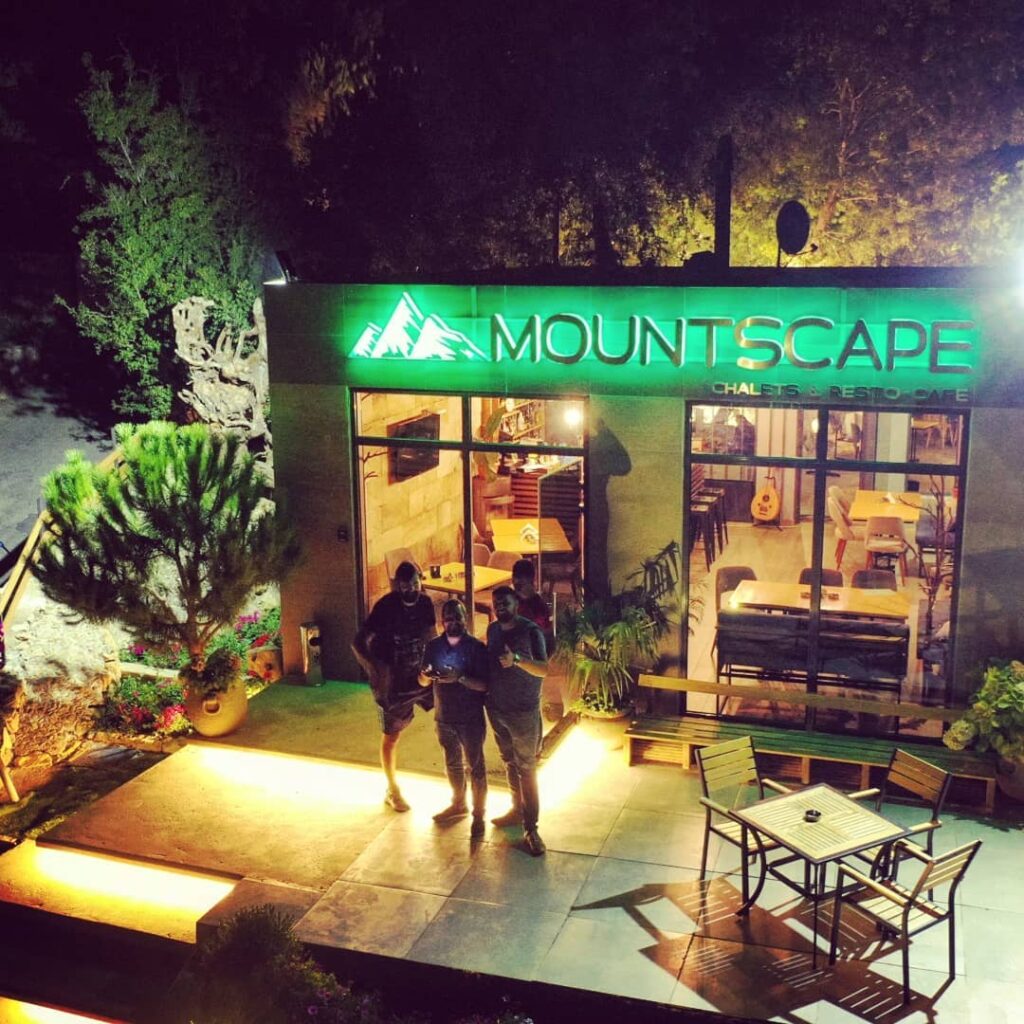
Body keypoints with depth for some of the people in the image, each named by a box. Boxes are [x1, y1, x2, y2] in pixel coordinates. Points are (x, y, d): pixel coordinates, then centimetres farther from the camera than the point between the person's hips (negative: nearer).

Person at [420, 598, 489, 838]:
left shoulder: (476, 647, -13)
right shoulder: (434, 646, 1)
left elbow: (485, 685, -17)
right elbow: (422, 681, 6)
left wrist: (460, 678, -31)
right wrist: (428, 675, -16)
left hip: (471, 719, -5)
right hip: (444, 717, 5)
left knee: (475, 766, 4)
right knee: (452, 763, 20)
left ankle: (478, 815, 14)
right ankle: (458, 804, 39)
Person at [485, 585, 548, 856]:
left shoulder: (531, 631, -14)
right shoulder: (492, 629, 5)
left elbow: (544, 670, -21)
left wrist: (517, 659, -35)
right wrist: (485, 691, 9)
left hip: (523, 712, -6)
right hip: (496, 709, 6)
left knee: (526, 769, -3)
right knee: (509, 763, 18)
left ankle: (530, 827, 0)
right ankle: (517, 810, 34)